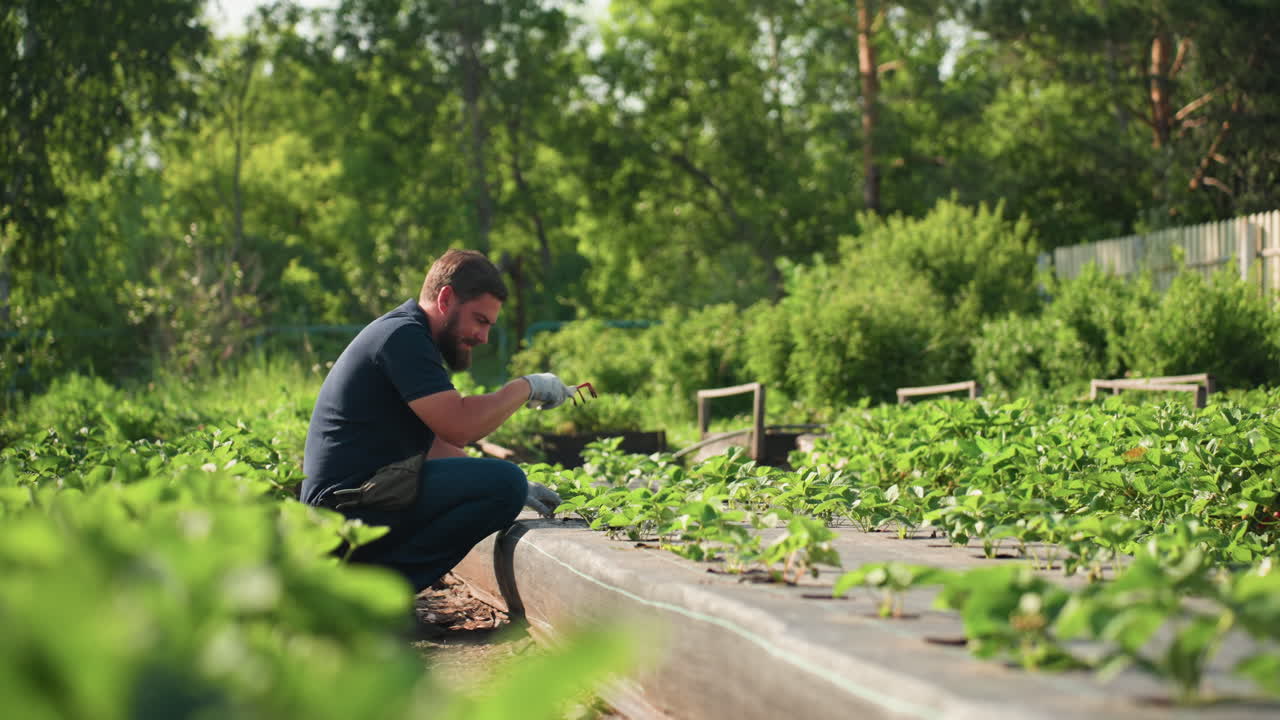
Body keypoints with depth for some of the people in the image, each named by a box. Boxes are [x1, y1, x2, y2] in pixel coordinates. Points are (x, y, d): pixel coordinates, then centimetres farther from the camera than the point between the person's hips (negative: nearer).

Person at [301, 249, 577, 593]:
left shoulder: (410, 337, 22)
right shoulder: (402, 335, -12)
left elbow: (434, 445, 26)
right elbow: (459, 426, -21)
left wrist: (516, 486, 16)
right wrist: (526, 387, -7)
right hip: (354, 508, -11)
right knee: (505, 485, -20)